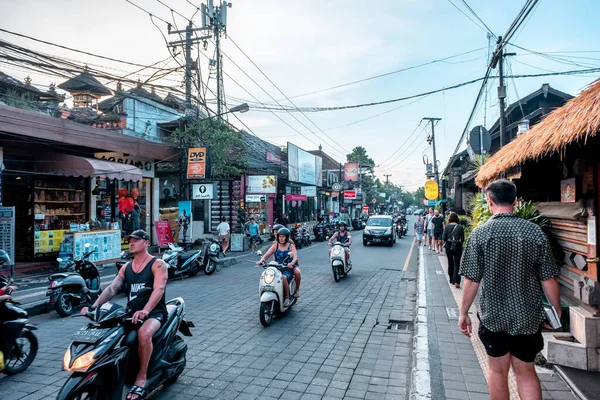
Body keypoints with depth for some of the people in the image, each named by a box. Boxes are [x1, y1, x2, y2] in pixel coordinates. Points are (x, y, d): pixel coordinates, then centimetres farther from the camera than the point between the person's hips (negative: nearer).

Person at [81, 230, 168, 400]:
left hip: (154, 313, -6)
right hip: (131, 313, 6)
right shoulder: (126, 268, 12)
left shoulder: (158, 264, -8)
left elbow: (159, 289, -23)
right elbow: (111, 288, 3)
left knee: (144, 333, -35)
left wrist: (145, 311, -38)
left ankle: (141, 378, -18)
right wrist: (94, 306, -14)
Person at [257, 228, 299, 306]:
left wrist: (292, 263, -35)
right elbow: (266, 255, 1)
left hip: (288, 269, -3)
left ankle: (287, 298, -19)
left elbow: (295, 257, -12)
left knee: (284, 278, -34)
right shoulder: (275, 246, 11)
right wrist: (261, 260, -21)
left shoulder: (291, 246, 4)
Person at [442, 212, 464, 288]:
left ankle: (451, 280, 25)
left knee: (450, 263, 15)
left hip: (449, 246, 1)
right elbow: (462, 239, -4)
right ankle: (456, 281, -11)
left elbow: (444, 238, -8)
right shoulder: (460, 227, -6)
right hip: (458, 247, -1)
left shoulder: (447, 227, -7)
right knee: (457, 264, 1)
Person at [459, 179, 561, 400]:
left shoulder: (480, 233, -12)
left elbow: (472, 280, -12)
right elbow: (548, 279, -3)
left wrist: (463, 312, 0)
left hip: (493, 315, -2)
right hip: (527, 317, 2)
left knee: (498, 371, 15)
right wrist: (557, 309, 13)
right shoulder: (536, 232, -7)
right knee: (526, 372, 18)